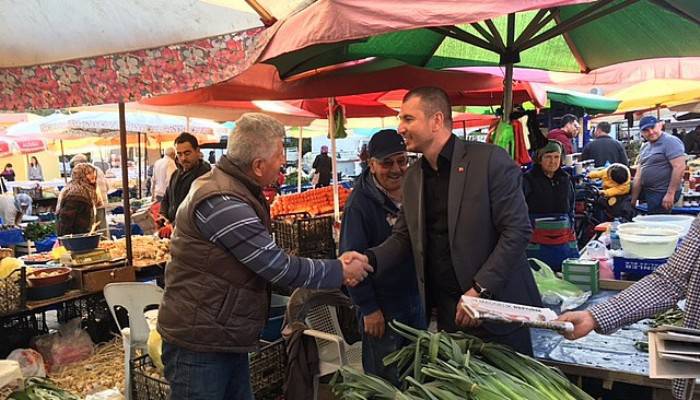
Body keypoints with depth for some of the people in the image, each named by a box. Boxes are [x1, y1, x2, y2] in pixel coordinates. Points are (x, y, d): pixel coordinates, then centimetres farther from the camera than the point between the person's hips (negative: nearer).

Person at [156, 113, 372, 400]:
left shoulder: (235, 189, 7)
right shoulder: (221, 203, -26)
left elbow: (271, 259, 9)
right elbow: (279, 268, -23)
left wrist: (334, 268, 0)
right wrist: (341, 273, -9)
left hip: (226, 338, 9)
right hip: (200, 344, -9)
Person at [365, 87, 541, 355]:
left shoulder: (489, 160, -13)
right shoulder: (412, 177, 7)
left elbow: (518, 230, -14)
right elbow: (403, 237, 11)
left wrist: (480, 289, -18)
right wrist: (369, 260, -9)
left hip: (497, 304, -4)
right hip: (446, 307, 5)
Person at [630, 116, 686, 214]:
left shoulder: (670, 142, -10)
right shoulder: (645, 148, 15)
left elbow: (679, 167, -19)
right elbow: (639, 175, 13)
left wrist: (670, 194, -23)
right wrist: (633, 201, 9)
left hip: (662, 194, -8)